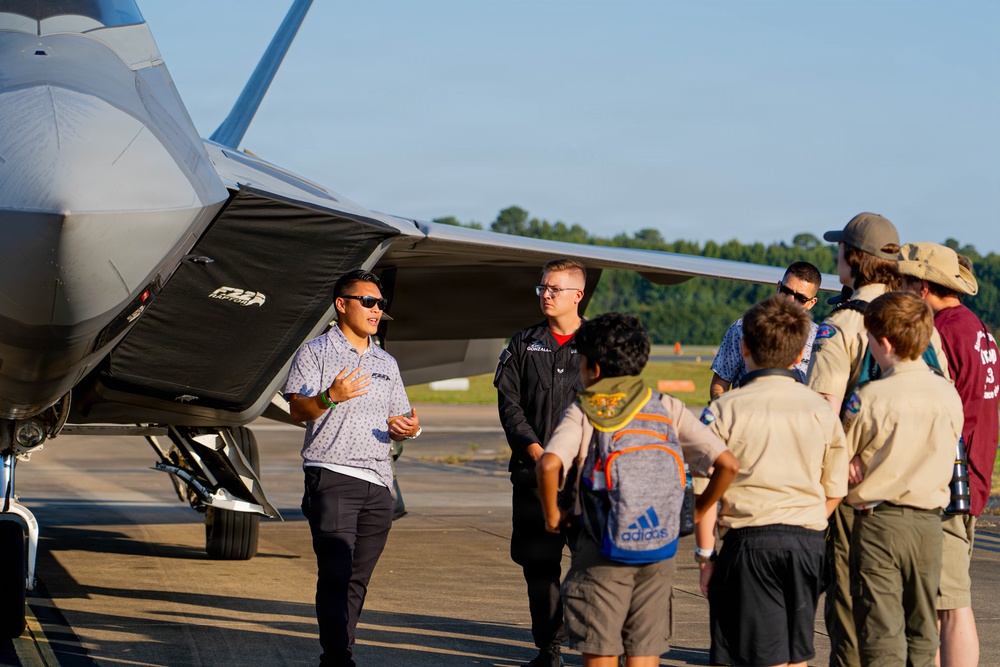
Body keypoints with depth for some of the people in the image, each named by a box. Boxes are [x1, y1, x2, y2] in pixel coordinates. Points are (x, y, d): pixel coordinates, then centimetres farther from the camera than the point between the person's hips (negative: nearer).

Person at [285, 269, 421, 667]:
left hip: (378, 484, 6)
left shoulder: (386, 364, 22)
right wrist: (330, 397, -25)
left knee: (358, 579, 5)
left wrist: (409, 428, 1)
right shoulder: (315, 353, 4)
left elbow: (400, 419, 25)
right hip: (332, 476, -6)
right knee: (336, 572, -14)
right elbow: (297, 410, -6)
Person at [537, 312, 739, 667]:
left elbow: (549, 464, -22)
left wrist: (552, 514, -7)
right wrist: (696, 512, 9)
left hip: (601, 549, -2)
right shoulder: (668, 408, 5)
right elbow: (727, 464, -3)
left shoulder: (583, 412, -3)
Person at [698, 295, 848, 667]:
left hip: (750, 541, -4)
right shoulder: (821, 410, 7)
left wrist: (706, 555, 2)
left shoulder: (725, 410, -4)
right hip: (808, 542, 4)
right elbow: (835, 493, 10)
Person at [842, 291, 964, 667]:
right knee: (922, 635, 13)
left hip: (877, 521, -4)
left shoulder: (870, 398, -14)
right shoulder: (947, 394, -1)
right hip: (929, 522, 4)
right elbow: (947, 459, 10)